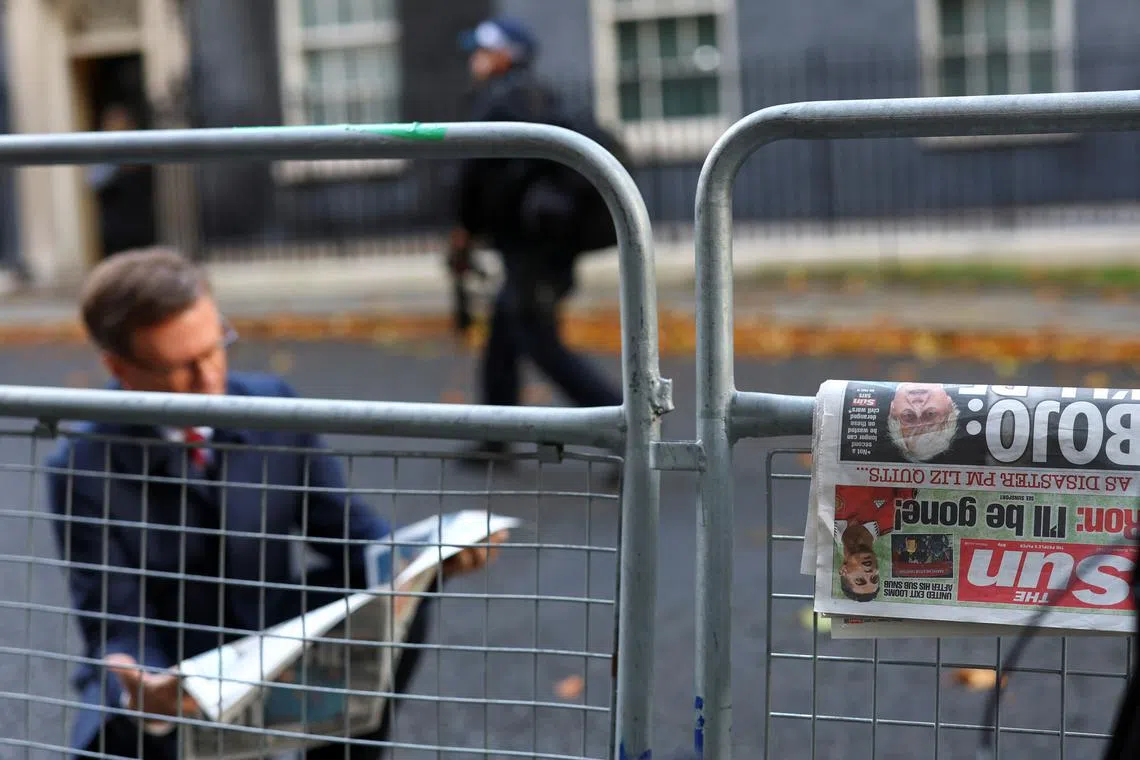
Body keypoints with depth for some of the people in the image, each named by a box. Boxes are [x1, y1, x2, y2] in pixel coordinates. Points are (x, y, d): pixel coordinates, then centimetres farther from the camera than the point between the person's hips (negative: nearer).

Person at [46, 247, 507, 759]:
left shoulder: (273, 406, -6)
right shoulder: (83, 469, -17)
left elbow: (348, 533, 0)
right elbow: (115, 634, -19)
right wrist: (140, 694, -43)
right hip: (164, 679, -4)